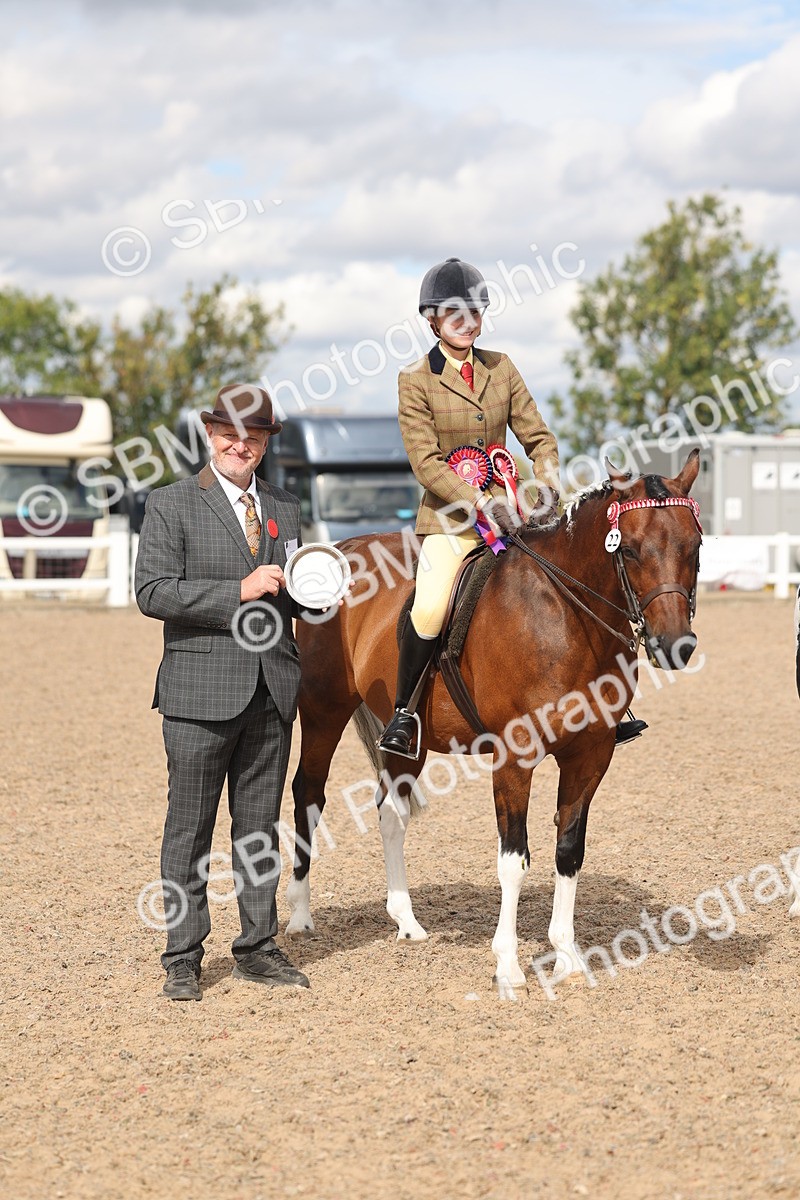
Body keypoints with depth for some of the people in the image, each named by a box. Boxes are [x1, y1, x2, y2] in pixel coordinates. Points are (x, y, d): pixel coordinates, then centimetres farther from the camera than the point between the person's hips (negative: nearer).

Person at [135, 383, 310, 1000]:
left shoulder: (285, 508, 15)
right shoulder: (172, 505, -2)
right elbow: (153, 591, -12)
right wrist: (238, 592, -19)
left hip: (272, 689, 5)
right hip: (202, 687, -5)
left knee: (260, 825, 11)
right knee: (190, 827, 1)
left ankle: (258, 948, 19)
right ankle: (183, 959, 8)